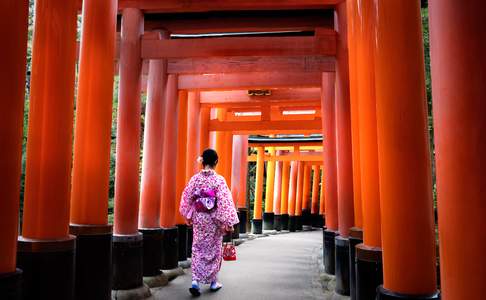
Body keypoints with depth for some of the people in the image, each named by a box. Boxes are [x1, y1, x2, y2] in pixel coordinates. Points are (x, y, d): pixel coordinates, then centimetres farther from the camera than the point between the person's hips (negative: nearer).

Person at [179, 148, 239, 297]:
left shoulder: (195, 178, -3)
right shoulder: (219, 180, -14)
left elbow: (187, 198, 3)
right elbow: (224, 202, -16)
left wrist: (188, 216, 16)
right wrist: (228, 222, -10)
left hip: (199, 218, 3)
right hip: (214, 219, -2)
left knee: (198, 249, 11)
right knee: (214, 249, 13)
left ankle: (196, 281, -1)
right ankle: (213, 282, 23)